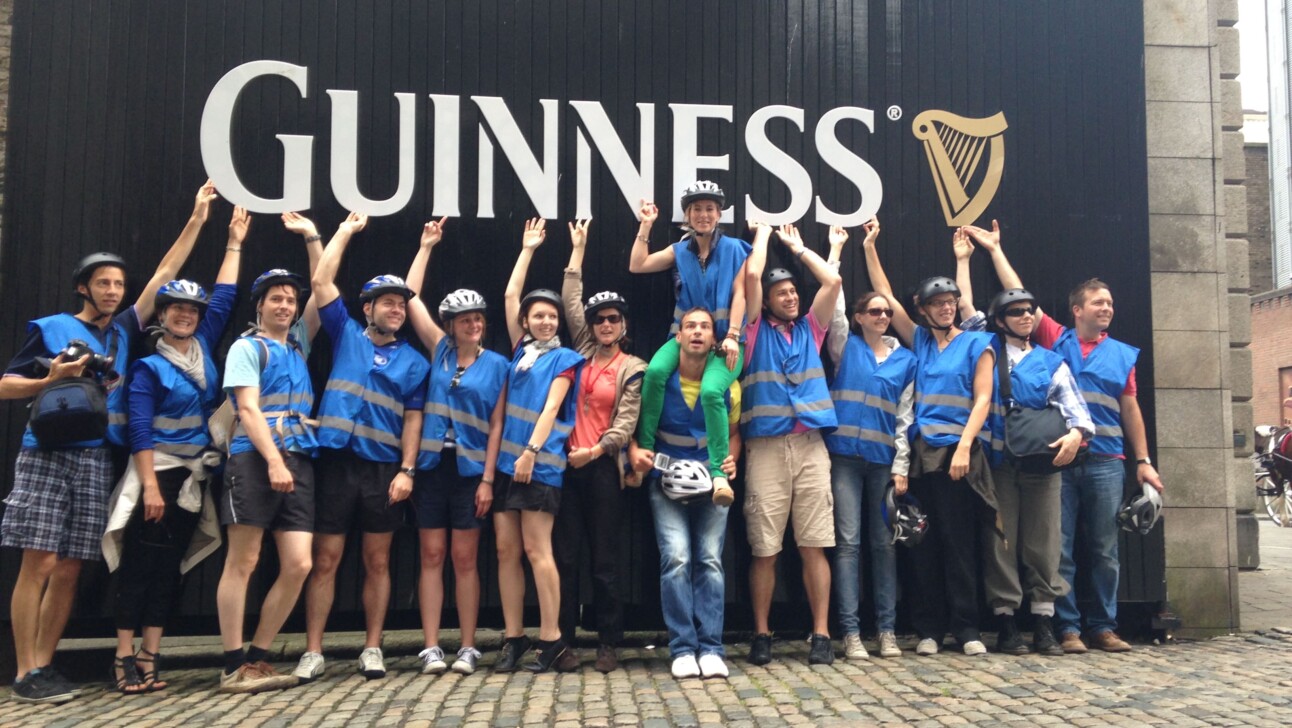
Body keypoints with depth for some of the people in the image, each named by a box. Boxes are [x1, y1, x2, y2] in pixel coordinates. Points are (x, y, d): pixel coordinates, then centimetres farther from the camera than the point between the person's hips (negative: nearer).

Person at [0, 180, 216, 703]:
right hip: (48, 454, -4)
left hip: (96, 461, 4)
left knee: (69, 571, 5)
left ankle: (43, 666, 13)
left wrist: (197, 219, 13)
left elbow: (163, 276, 13)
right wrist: (51, 380, -14)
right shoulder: (50, 329, 3)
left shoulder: (124, 331, 14)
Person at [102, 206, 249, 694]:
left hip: (194, 477, 5)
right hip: (157, 473, -5)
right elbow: (140, 430, -12)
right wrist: (150, 485, -19)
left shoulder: (204, 348, 9)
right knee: (139, 566, -3)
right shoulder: (149, 367, -6)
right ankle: (125, 658, 2)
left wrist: (234, 244, 19)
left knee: (169, 568, 7)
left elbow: (225, 297, 15)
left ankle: (150, 658, 11)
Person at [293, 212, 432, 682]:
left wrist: (407, 470, -7)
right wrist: (345, 232, 8)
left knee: (378, 563, 7)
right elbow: (322, 281, 2)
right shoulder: (346, 335, 8)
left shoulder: (413, 360, 8)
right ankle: (313, 652, 10)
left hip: (384, 469, 1)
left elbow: (412, 419, 3)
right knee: (325, 560, 2)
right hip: (337, 462, -1)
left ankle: (372, 649, 16)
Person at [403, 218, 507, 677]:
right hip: (432, 466, 2)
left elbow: (496, 425, 0)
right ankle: (431, 647, 7)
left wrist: (488, 478, -7)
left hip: (471, 470, -2)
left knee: (465, 560, 4)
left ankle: (467, 647, 11)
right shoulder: (439, 350, 8)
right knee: (431, 557, 3)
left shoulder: (496, 364, 2)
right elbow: (410, 298, 7)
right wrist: (426, 247, 9)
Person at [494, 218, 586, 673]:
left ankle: (551, 638, 1)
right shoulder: (521, 350, 15)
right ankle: (513, 638, 11)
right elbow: (510, 296, 17)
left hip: (540, 463, -5)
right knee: (506, 551, 4)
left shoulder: (563, 358, 2)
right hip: (506, 460, 6)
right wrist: (527, 250, 22)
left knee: (536, 550, -6)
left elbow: (551, 408, -8)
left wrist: (531, 451, -18)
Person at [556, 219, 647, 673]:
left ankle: (609, 643, 11)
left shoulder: (633, 368, 3)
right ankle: (563, 640, 11)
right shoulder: (582, 352, 12)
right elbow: (571, 302, 13)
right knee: (566, 557, 4)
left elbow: (626, 420, -5)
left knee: (605, 561, 2)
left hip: (603, 467, -3)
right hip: (567, 463, 3)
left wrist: (596, 450, -19)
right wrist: (578, 249, 17)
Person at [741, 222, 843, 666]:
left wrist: (797, 245, 21)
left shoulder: (809, 330, 18)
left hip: (810, 445, 2)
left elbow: (833, 281, 11)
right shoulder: (757, 330, 10)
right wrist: (763, 233, 14)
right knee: (764, 549, 0)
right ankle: (761, 635, 11)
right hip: (766, 447, -2)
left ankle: (821, 635, 6)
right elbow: (752, 275, -1)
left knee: (814, 545, 1)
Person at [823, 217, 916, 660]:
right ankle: (850, 633, 2)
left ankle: (887, 630, 16)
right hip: (845, 455, -2)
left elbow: (904, 417, 8)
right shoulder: (846, 347, 6)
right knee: (848, 542, -2)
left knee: (884, 543, 7)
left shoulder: (906, 359, 10)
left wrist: (901, 467, 2)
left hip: (884, 460, 2)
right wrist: (836, 250, 3)